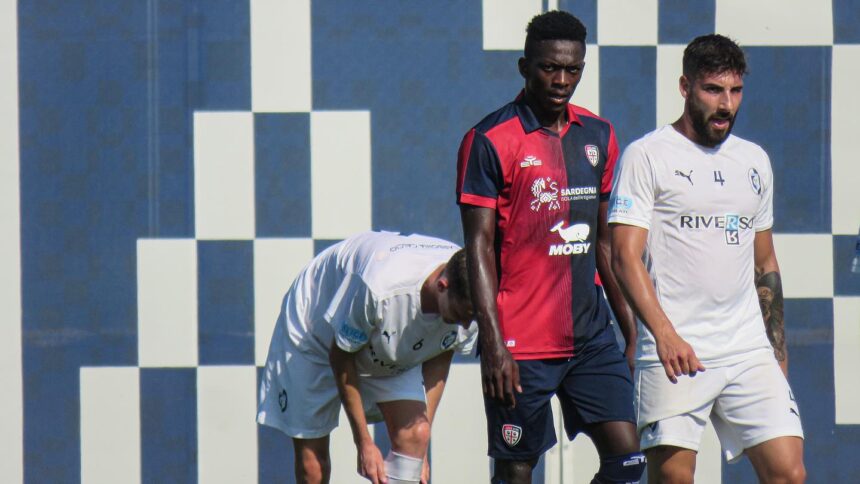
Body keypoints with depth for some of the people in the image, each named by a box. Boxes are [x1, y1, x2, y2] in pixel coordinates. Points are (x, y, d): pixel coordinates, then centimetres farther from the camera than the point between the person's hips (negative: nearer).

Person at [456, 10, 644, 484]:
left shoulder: (597, 136, 11)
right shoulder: (489, 141, -7)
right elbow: (479, 246, -10)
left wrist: (632, 327, 15)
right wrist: (493, 343, -17)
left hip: (591, 334, 5)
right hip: (521, 343, -5)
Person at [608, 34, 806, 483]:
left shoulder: (754, 161, 17)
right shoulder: (646, 156, -1)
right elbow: (626, 255, -10)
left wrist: (777, 353, 18)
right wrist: (664, 333, -23)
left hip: (750, 352, 5)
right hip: (675, 355, -5)